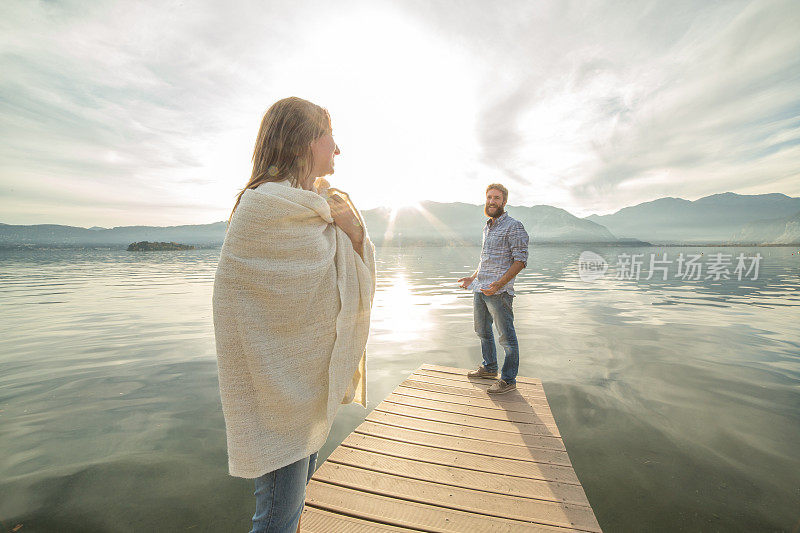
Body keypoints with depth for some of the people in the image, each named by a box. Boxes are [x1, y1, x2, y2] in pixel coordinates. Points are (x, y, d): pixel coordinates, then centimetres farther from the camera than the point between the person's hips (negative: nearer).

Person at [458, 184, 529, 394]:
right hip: (480, 290, 9)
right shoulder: (487, 228, 17)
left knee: (507, 337, 2)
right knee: (483, 331, 19)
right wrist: (472, 278, 20)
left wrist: (499, 283, -24)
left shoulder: (514, 226, -8)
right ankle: (489, 367, 37)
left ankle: (508, 379, 15)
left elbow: (520, 260, -14)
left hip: (500, 291, -8)